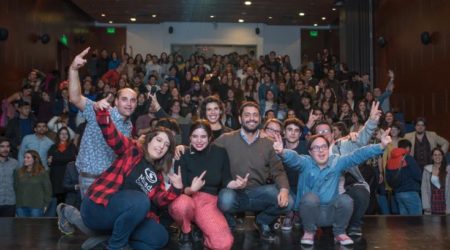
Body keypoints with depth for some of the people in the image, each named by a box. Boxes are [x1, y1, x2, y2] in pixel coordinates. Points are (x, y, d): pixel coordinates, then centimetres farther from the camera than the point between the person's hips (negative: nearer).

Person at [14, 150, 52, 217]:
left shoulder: (42, 173, 0)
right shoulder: (18, 172, 10)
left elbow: (48, 190, 1)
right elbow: (15, 188, 12)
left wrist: (45, 205, -3)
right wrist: (15, 203, 7)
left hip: (37, 207, -3)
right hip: (21, 206, 3)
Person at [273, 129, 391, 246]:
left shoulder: (337, 162, 0)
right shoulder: (306, 163, -8)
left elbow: (358, 155, -10)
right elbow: (293, 158, -30)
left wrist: (381, 146, -23)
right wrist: (282, 152, -54)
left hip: (332, 212, 2)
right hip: (310, 212, -2)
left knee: (345, 200, -25)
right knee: (310, 197, -31)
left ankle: (339, 233, 2)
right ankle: (309, 232, -5)